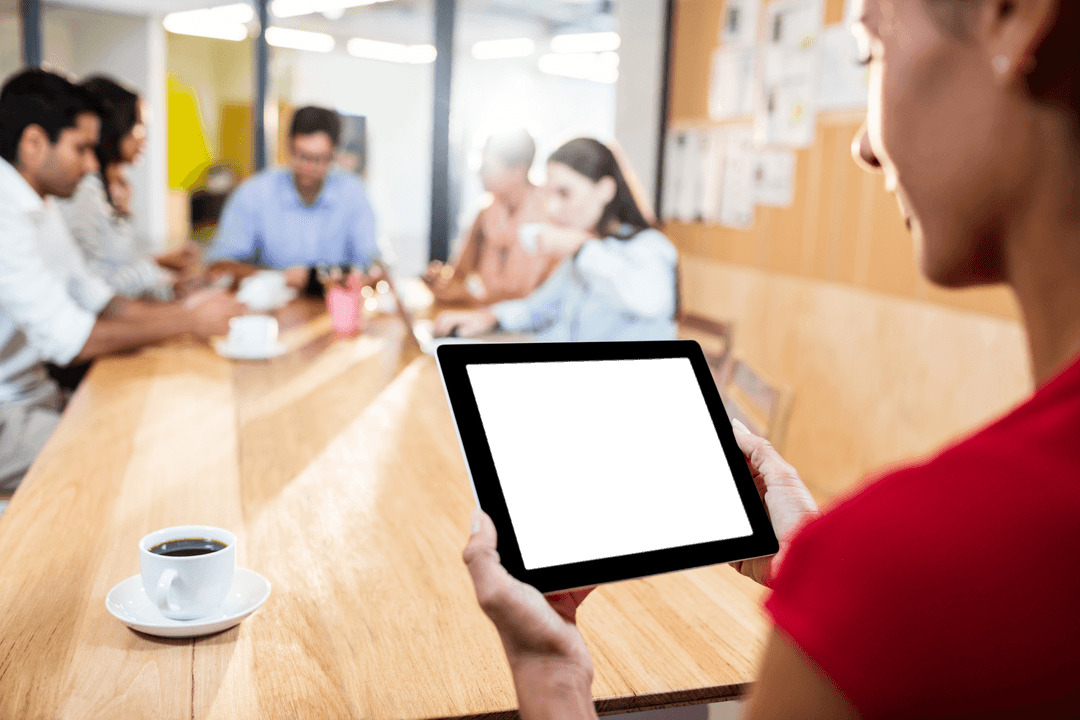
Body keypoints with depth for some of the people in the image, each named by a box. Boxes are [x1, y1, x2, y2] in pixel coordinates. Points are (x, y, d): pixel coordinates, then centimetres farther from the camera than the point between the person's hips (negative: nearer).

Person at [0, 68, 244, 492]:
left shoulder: (40, 207, 11)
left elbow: (92, 297, 16)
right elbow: (68, 339, -25)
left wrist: (180, 310, 1)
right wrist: (188, 322, -16)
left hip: (35, 393, 9)